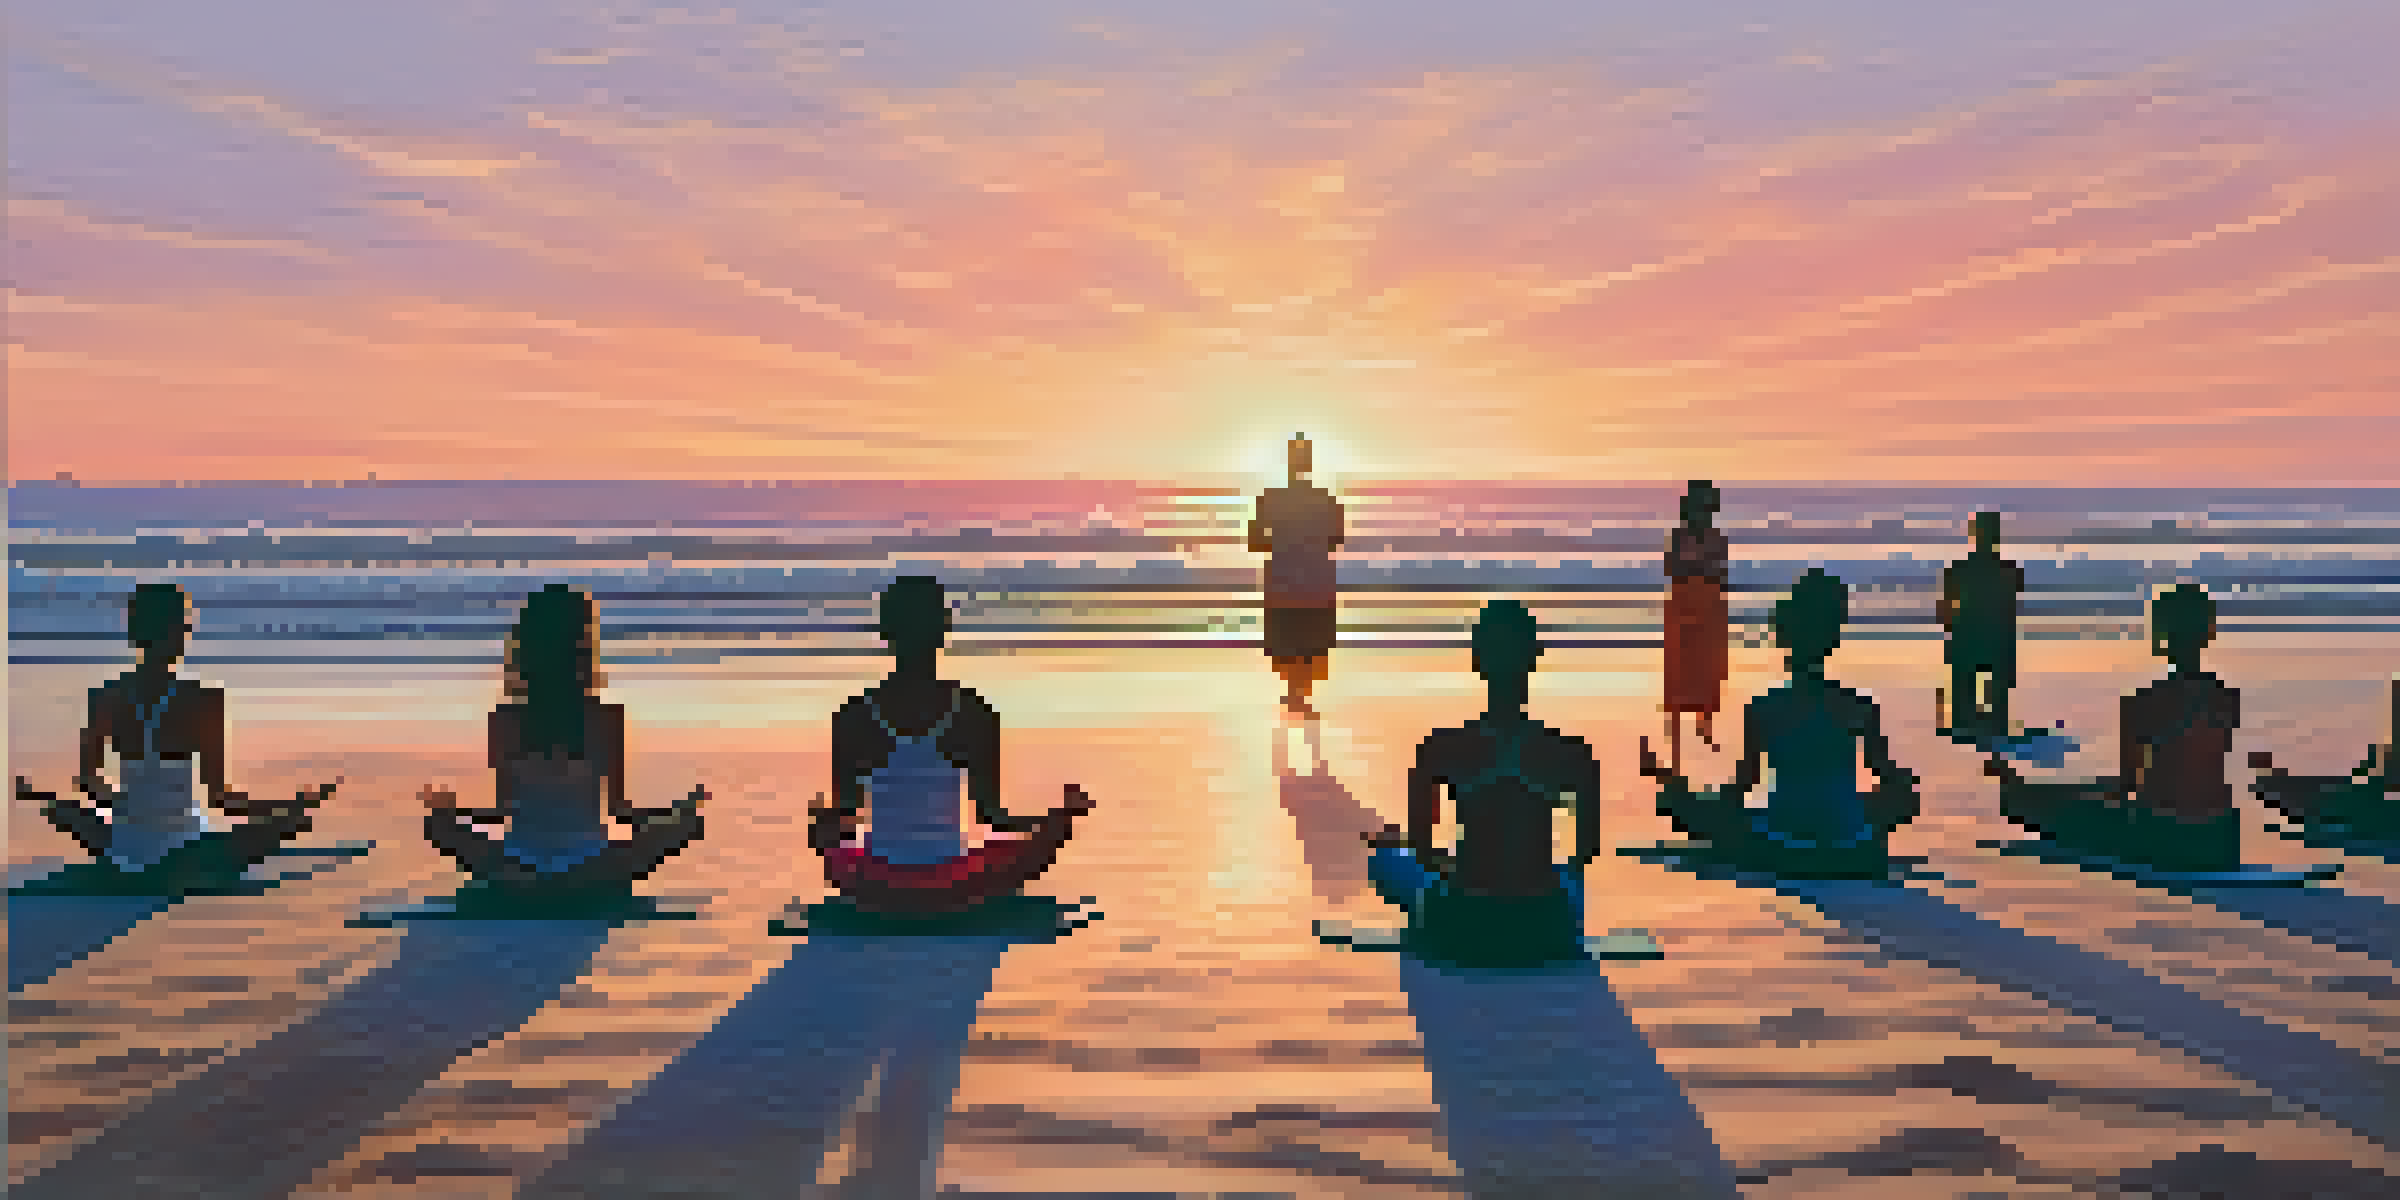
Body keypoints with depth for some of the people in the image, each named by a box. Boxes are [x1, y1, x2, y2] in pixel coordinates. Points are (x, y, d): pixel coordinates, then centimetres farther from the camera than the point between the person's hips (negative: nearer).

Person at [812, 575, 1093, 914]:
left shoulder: (853, 717, -8)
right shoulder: (974, 714, -11)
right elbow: (992, 814, -6)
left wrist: (824, 818, 23)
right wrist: (1065, 811, 11)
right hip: (953, 887, 0)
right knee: (1059, 821, 23)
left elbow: (844, 816, -1)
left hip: (874, 885, 1)